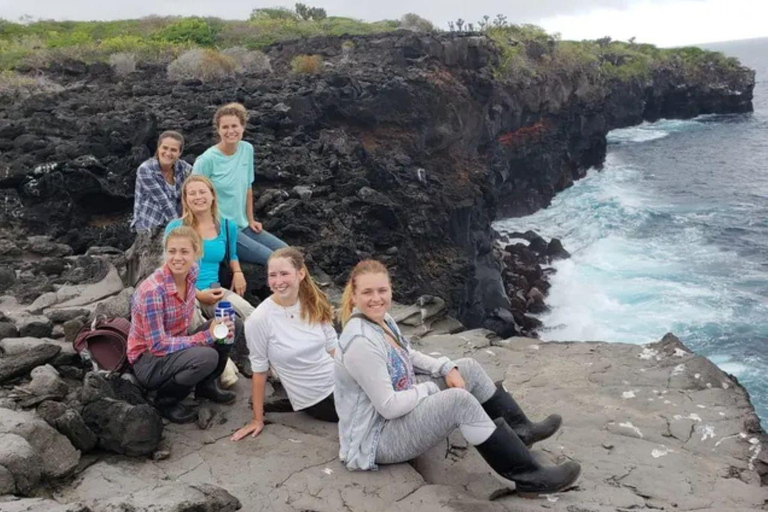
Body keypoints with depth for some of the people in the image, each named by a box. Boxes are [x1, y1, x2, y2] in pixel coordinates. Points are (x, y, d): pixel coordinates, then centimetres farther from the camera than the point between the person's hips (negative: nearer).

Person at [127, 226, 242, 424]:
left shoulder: (191, 272, -7)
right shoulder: (152, 290, -28)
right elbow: (157, 345, -24)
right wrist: (206, 336, -24)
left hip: (176, 344, 7)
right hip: (149, 360, -7)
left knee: (232, 325, -8)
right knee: (206, 357, -33)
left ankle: (206, 385, 10)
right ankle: (166, 400, -5)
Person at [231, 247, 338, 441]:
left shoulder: (315, 303, -4)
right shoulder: (259, 319, -17)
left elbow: (333, 349, 4)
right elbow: (259, 370, -9)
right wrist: (258, 419, -4)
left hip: (340, 381, 5)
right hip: (316, 400, -5)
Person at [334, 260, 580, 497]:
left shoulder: (381, 319, 0)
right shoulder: (361, 343, -29)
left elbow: (408, 356, 16)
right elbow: (389, 407, -28)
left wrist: (448, 368, 0)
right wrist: (429, 389, -13)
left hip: (399, 406, 10)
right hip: (376, 438, -10)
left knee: (469, 368, 8)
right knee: (460, 400, -29)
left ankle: (520, 430, 18)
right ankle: (529, 477, -21)